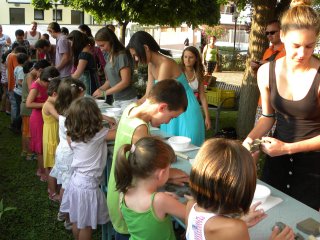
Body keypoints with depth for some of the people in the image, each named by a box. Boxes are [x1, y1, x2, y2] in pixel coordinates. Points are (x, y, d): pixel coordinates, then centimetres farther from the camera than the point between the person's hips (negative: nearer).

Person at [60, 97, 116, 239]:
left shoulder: (72, 136, -3)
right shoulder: (99, 135, -20)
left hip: (75, 181, 6)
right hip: (88, 185, -6)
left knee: (76, 222, 23)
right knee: (86, 225, 11)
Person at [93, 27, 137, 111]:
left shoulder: (122, 56, -14)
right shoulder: (109, 56, 9)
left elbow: (125, 82, -17)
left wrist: (104, 92, -15)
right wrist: (100, 89, -2)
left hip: (127, 100, -7)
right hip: (116, 100, 7)